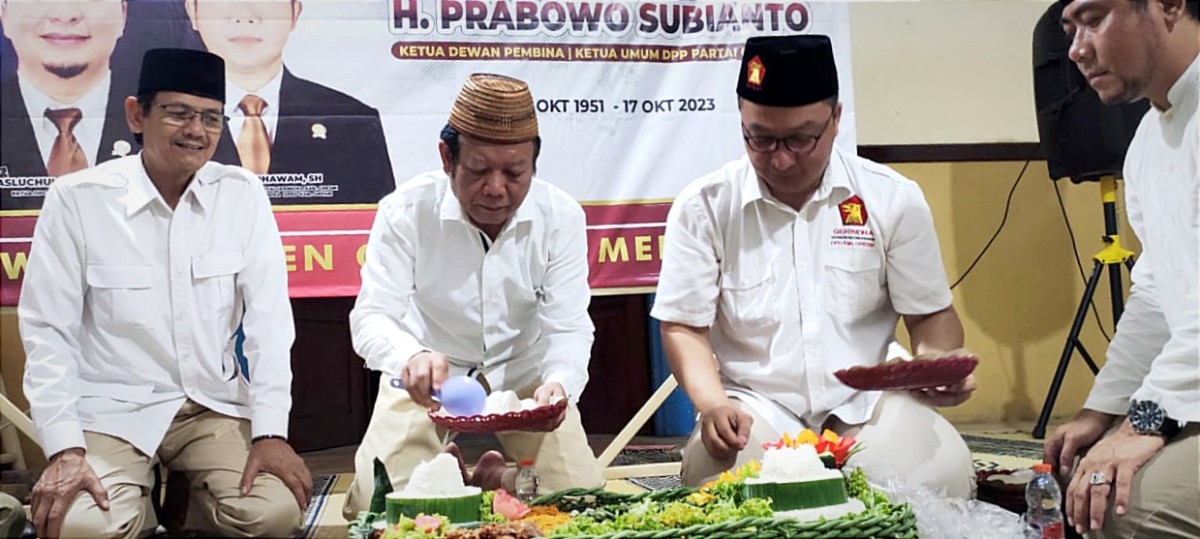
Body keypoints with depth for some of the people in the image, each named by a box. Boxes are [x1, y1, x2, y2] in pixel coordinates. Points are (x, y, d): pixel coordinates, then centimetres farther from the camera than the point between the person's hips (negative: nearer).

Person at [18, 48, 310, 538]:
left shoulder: (242, 194, -2)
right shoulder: (76, 199, -8)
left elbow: (268, 316, -4)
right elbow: (48, 329, -6)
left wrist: (271, 430, -12)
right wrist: (65, 448, -15)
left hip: (216, 405, 2)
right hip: (111, 409, -2)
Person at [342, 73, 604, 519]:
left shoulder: (561, 217, -15)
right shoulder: (405, 211, -18)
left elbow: (568, 327, -18)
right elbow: (372, 316, -23)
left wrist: (559, 382, -42)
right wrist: (411, 357, -48)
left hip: (524, 374, 1)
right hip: (429, 381, -1)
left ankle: (496, 478, 20)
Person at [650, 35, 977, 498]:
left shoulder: (894, 199, 1)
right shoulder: (704, 207, -2)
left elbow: (930, 314, 8)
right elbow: (683, 325, 0)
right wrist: (712, 402, -19)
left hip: (866, 402, 2)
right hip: (756, 406, -1)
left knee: (943, 477, -27)